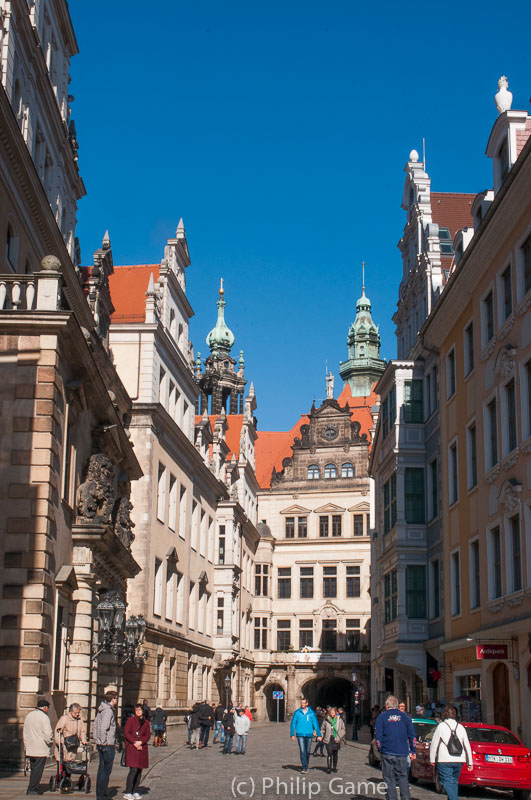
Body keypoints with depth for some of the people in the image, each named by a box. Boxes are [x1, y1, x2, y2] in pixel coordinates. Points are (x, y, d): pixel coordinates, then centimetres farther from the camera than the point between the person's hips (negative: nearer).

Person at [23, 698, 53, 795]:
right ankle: (32, 789, -5)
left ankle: (31, 788, 15)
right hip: (41, 749, -7)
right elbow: (48, 733, -18)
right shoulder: (43, 717, -12)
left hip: (30, 749, 7)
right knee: (38, 769, -3)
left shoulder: (29, 715, 13)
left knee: (33, 769, 15)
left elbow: (25, 733, 19)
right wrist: (49, 742, 0)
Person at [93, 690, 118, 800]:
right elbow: (103, 728, -25)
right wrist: (104, 742, -18)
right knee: (106, 770, -4)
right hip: (108, 745, -9)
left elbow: (95, 726, 18)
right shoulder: (108, 711, -16)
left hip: (100, 744, 9)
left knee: (101, 769, 14)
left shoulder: (100, 710, 13)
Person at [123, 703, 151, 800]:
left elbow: (148, 735, 8)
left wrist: (140, 742, -10)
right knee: (133, 769, -14)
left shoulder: (146, 722, 14)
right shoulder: (130, 720, 3)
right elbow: (126, 733, -3)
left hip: (142, 748, 5)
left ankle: (135, 791, 15)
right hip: (131, 748, -5)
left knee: (139, 770, 6)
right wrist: (134, 742, -13)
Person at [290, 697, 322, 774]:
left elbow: (316, 724, 2)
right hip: (300, 734, -1)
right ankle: (304, 768, -10)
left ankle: (305, 766, 26)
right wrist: (292, 734, -6)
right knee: (302, 751, -11)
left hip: (309, 735, 1)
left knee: (307, 751, 8)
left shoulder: (311, 713, 1)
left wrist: (319, 735, -3)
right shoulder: (297, 712, 0)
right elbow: (293, 724, 2)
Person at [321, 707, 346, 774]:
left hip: (336, 739, 1)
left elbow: (343, 729, 5)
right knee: (329, 753, -11)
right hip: (328, 739, -1)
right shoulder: (326, 720, 1)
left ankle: (334, 767, 22)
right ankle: (328, 768, -8)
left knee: (335, 754, 9)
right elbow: (322, 729, 12)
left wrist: (339, 737, -6)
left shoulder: (340, 720, 1)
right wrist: (322, 736, 1)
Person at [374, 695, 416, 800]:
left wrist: (380, 749, 7)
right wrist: (413, 751, 10)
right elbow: (412, 735, 6)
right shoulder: (405, 716, 6)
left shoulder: (381, 717, 1)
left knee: (389, 779, 4)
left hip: (387, 753, -2)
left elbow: (378, 736, -3)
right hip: (402, 752, 2)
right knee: (403, 777, 13)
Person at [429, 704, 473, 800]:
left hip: (444, 760, -5)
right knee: (454, 782, 17)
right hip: (459, 760, 5)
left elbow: (434, 744, -4)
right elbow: (467, 746, 9)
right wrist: (470, 763, 14)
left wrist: (432, 759, 5)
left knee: (447, 782, -5)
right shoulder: (460, 727, 9)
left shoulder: (441, 726, -3)